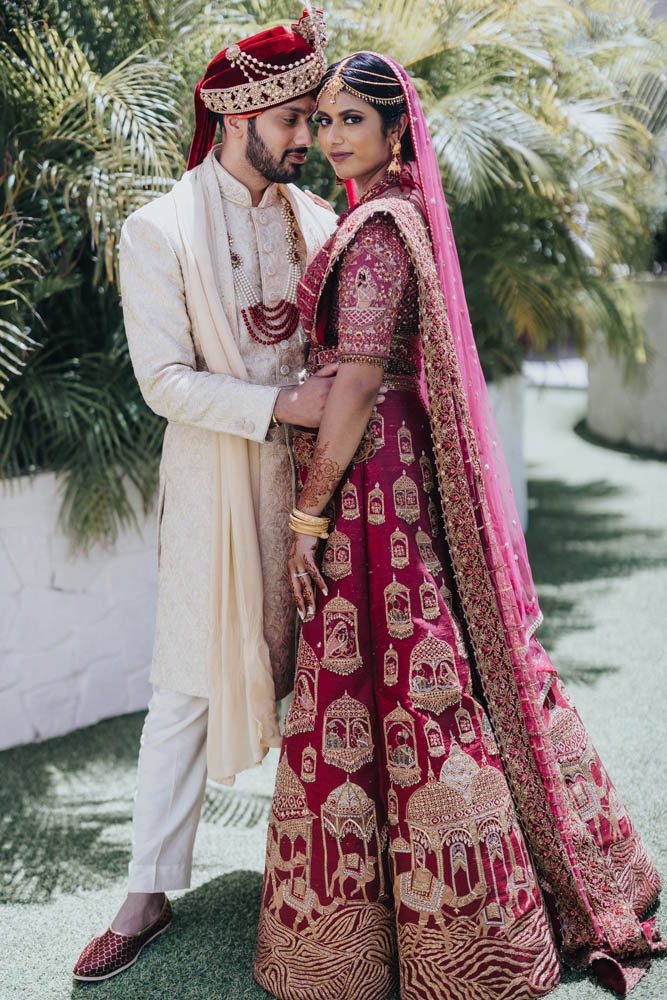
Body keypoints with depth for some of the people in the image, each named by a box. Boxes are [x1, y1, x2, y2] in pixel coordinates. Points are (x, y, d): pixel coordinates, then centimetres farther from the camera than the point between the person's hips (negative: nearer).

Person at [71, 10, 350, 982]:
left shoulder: (315, 220, 7)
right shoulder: (160, 230, -7)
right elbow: (164, 380, -12)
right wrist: (280, 405, -19)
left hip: (310, 468, 4)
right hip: (215, 480, -4)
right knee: (188, 685, 3)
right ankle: (150, 893, 16)